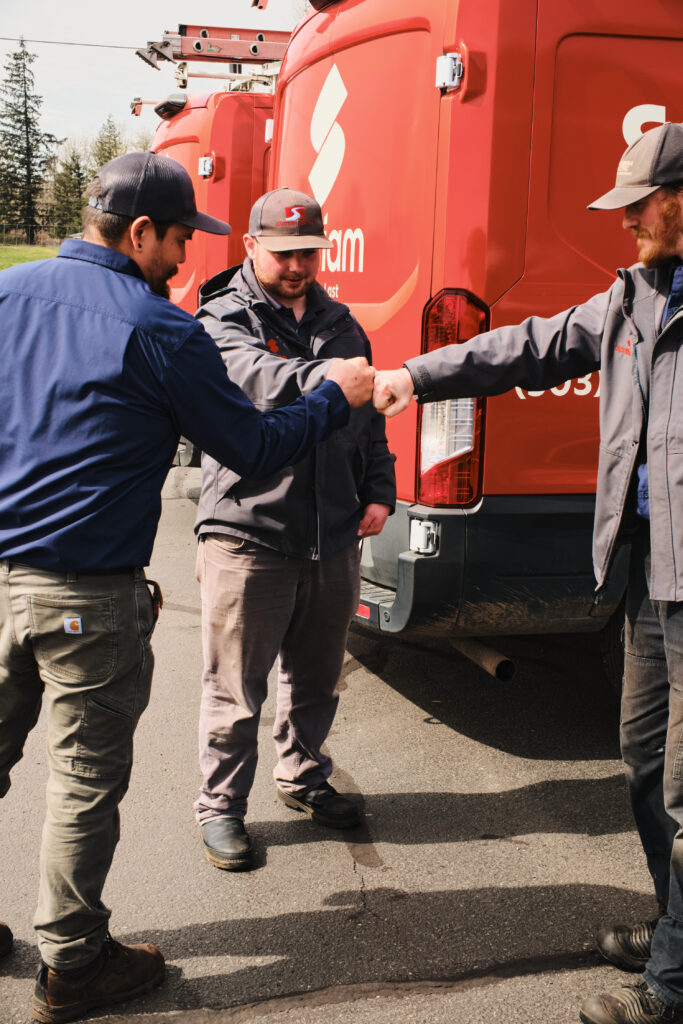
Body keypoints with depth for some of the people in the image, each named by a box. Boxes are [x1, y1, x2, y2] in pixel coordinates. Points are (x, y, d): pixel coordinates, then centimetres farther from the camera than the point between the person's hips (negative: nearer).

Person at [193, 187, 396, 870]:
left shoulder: (341, 325, 15)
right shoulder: (224, 319, -5)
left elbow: (369, 421, 21)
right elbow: (257, 377, -27)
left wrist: (378, 493, 10)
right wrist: (321, 376, -43)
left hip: (334, 538, 6)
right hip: (247, 537, -6)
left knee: (316, 678, 18)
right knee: (235, 689, 3)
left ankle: (302, 777, 39)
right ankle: (220, 807, 19)